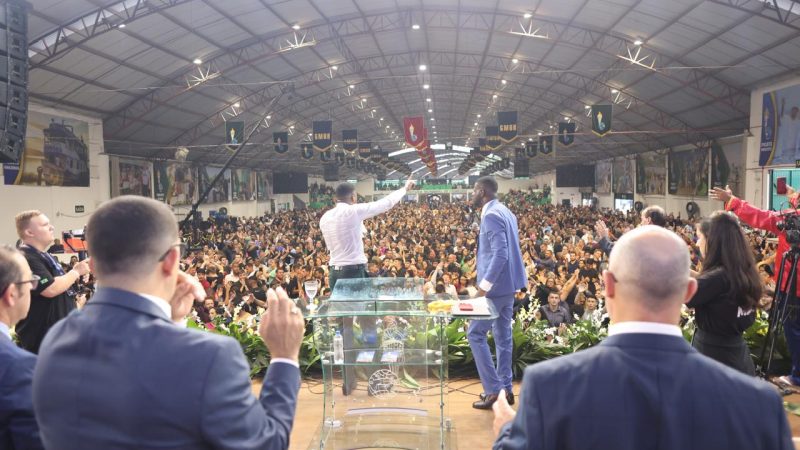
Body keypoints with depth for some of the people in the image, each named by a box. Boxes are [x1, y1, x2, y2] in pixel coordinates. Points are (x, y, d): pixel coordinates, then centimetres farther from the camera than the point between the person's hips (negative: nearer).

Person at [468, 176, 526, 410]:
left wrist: (484, 285, -25)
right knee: (502, 335, 14)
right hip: (507, 283, 10)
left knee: (475, 333, -4)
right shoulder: (505, 212, 13)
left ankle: (493, 390, -4)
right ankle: (505, 388, 20)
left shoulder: (492, 215, -17)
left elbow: (500, 254, -25)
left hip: (496, 285, -10)